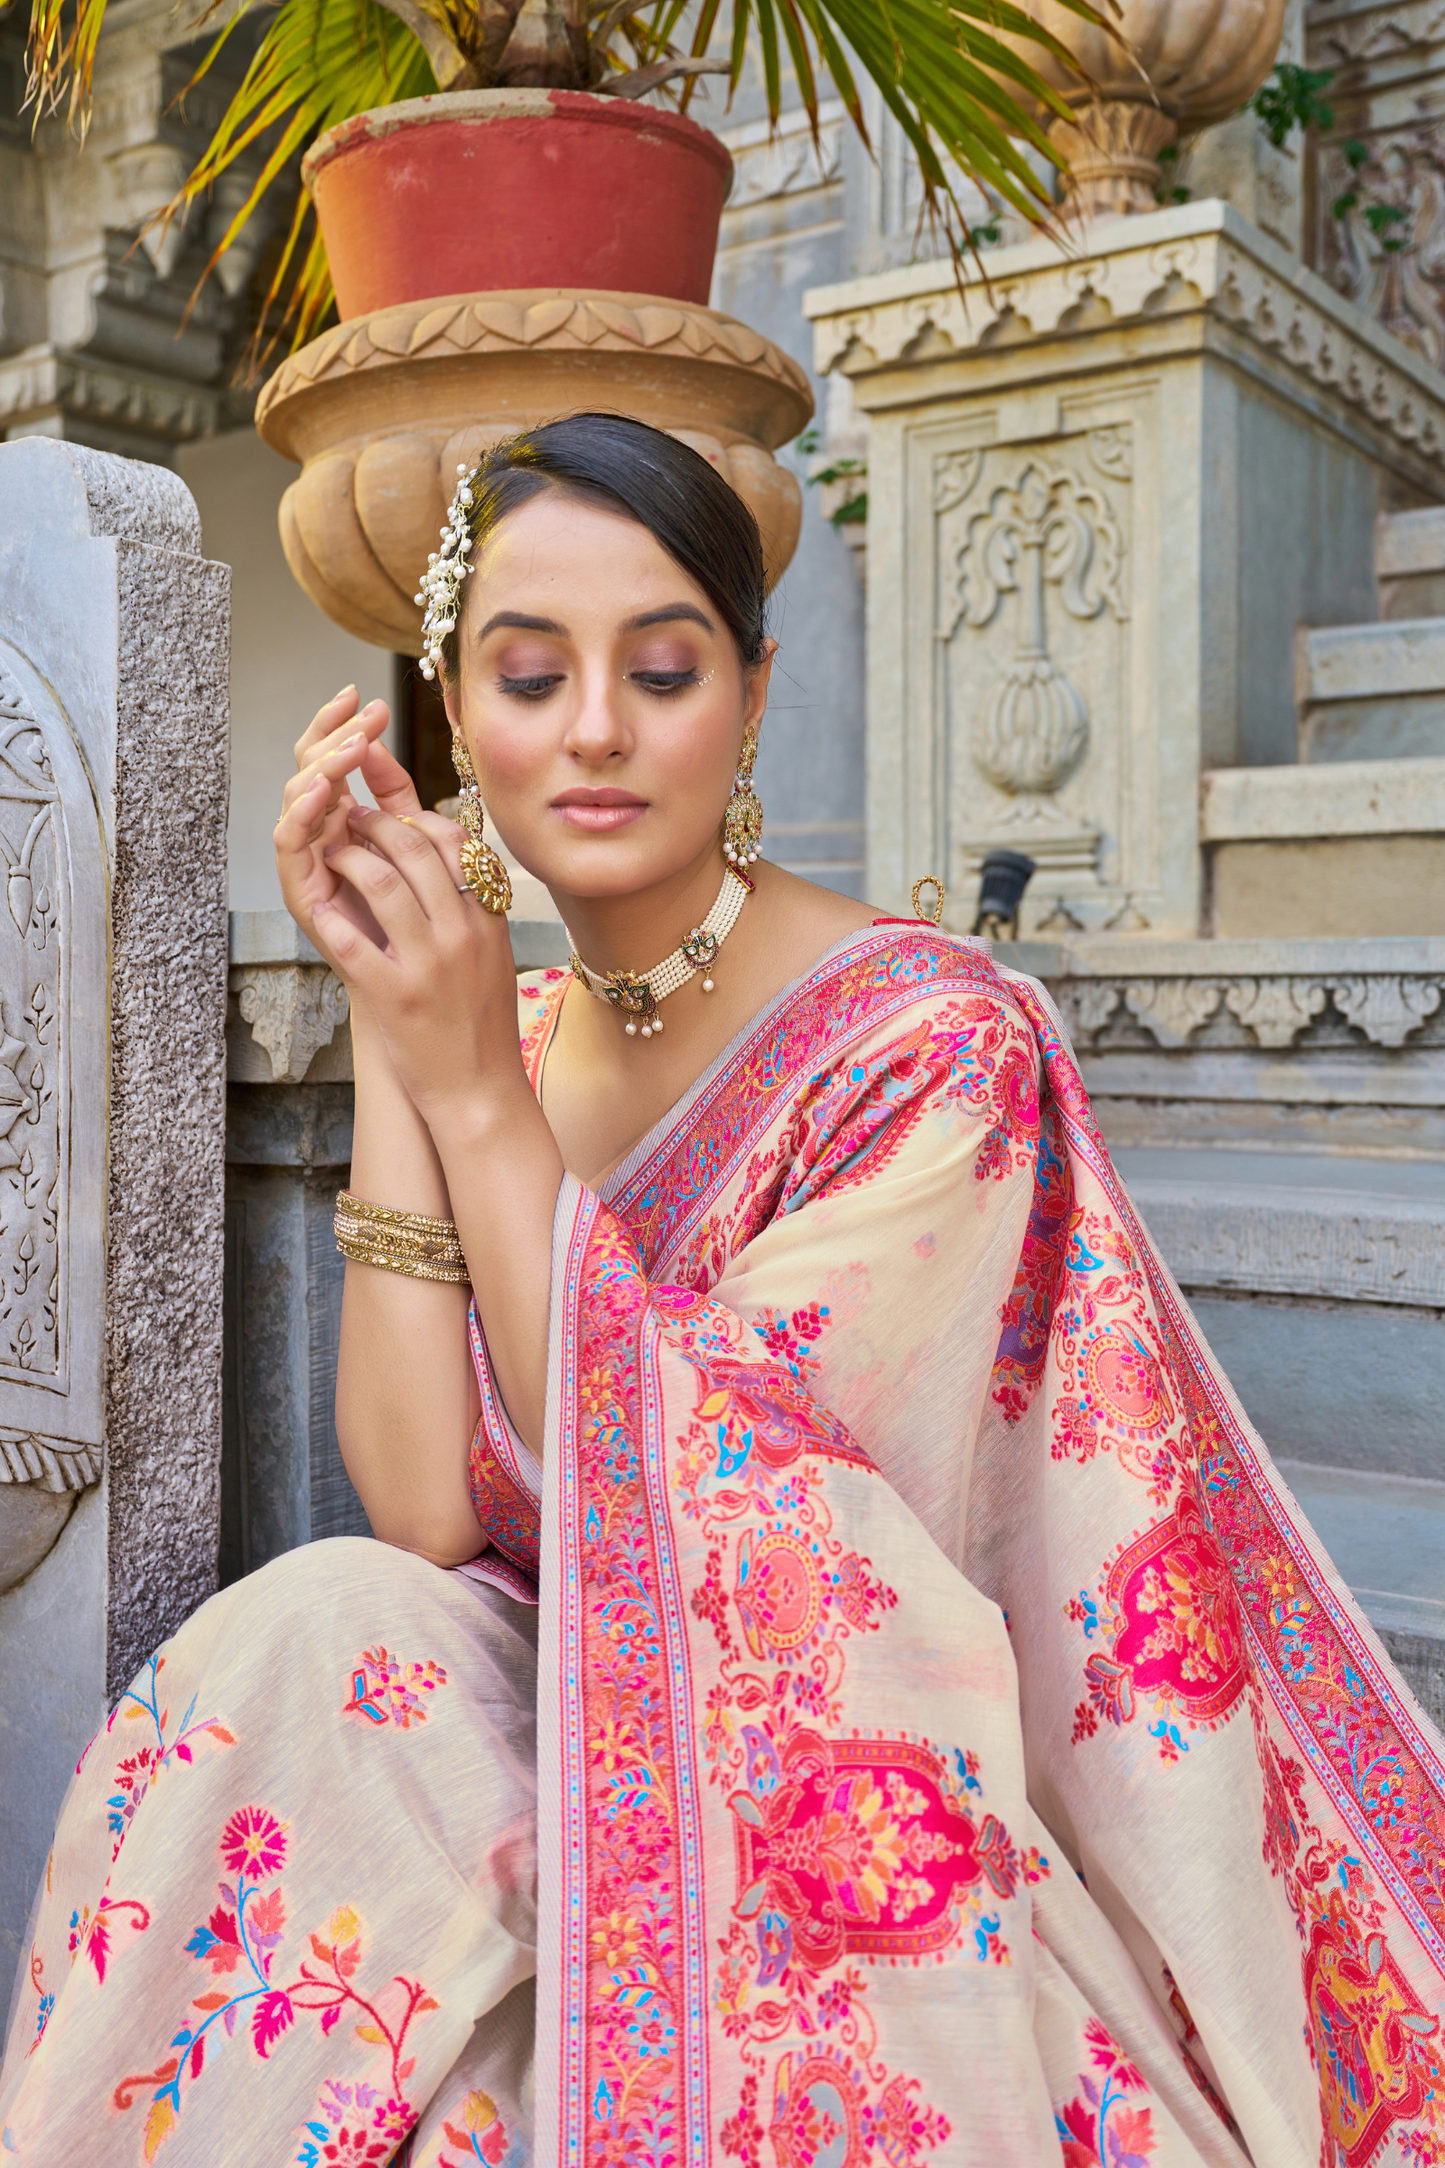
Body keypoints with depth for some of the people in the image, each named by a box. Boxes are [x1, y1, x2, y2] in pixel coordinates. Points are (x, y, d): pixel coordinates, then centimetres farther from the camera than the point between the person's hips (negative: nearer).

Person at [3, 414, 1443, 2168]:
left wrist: (477, 1098, -22)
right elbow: (425, 1512, -11)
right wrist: (388, 1044, -15)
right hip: (581, 1733, 5)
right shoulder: (516, 1034, 1)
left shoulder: (940, 1046, -16)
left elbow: (665, 1513, -20)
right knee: (308, 1637, -22)